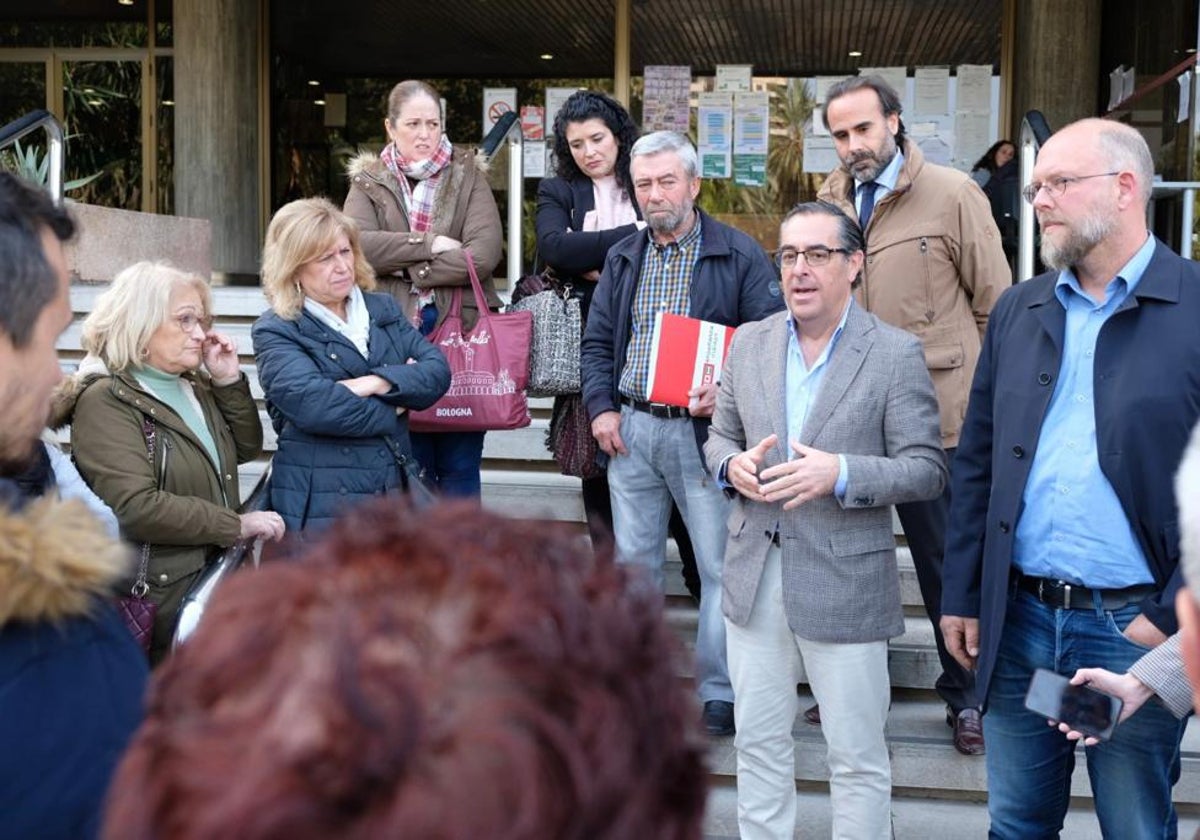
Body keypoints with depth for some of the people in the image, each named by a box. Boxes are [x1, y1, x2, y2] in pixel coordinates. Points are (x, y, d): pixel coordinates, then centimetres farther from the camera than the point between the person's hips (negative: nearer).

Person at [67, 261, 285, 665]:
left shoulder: (193, 386, 13)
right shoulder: (105, 402, -15)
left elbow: (246, 449, 17)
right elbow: (135, 508, -25)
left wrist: (230, 381, 3)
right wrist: (236, 525, -20)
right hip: (160, 597, -8)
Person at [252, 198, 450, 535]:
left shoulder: (384, 309, 14)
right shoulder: (275, 331, -2)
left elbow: (438, 370, 2)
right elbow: (310, 403, -19)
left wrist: (378, 383, -15)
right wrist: (392, 412, -7)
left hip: (395, 491, 5)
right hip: (320, 505, -4)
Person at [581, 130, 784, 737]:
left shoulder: (740, 255, -1)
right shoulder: (622, 259, 14)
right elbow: (597, 341, 17)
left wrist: (729, 390, -20)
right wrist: (601, 408, 2)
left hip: (703, 433, -4)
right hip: (630, 430, 4)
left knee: (721, 566, -1)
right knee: (634, 561, 11)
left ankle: (720, 692, 11)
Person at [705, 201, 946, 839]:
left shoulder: (896, 354, -7)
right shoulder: (748, 343, 7)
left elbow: (926, 469, -9)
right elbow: (720, 435, 15)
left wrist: (839, 473, -23)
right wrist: (732, 464, -9)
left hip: (845, 580, -4)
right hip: (755, 574, 4)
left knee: (857, 756, 8)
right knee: (758, 742, 15)